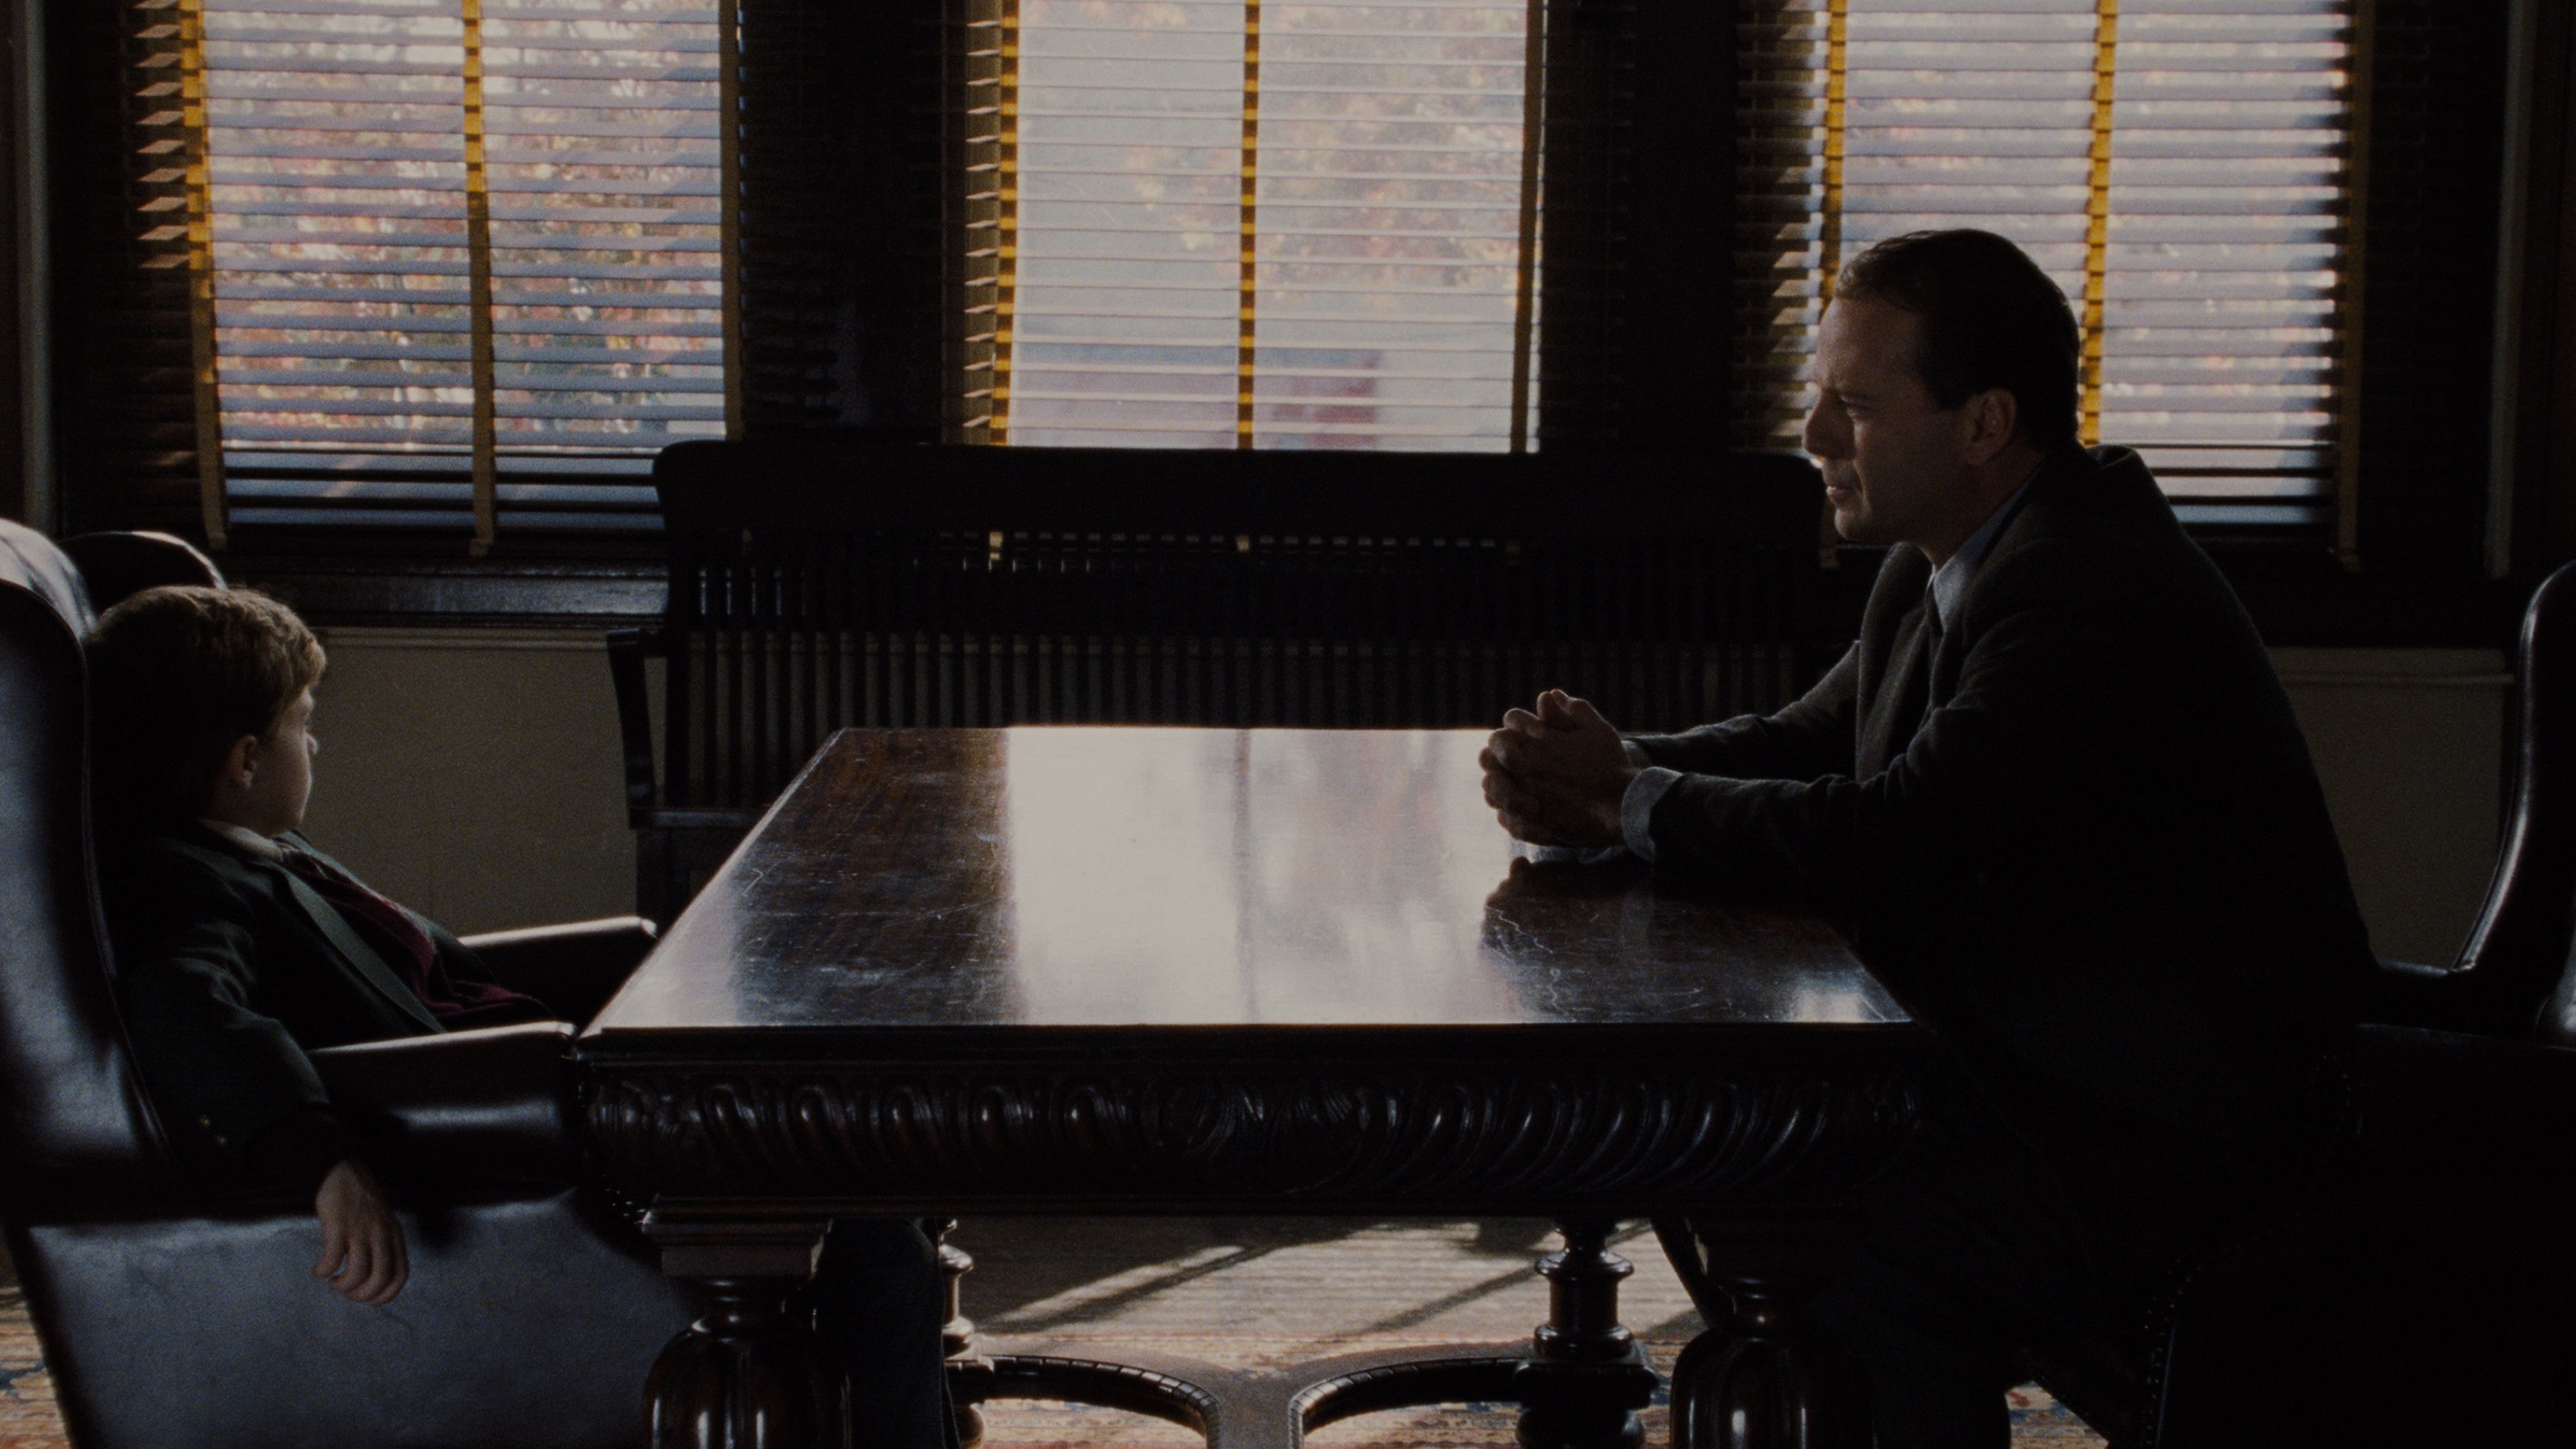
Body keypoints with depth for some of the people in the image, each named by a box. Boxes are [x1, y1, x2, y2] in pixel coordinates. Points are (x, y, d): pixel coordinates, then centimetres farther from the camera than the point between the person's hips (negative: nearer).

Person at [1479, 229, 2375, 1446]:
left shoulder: (2092, 594, -24)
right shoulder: (1940, 566, 8)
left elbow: (1891, 843, -29)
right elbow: (1811, 743, 14)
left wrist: (1631, 804, -16)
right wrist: (1614, 769, -6)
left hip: (2182, 1140, -10)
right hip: (2040, 1063, 10)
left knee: (1846, 1252, -24)